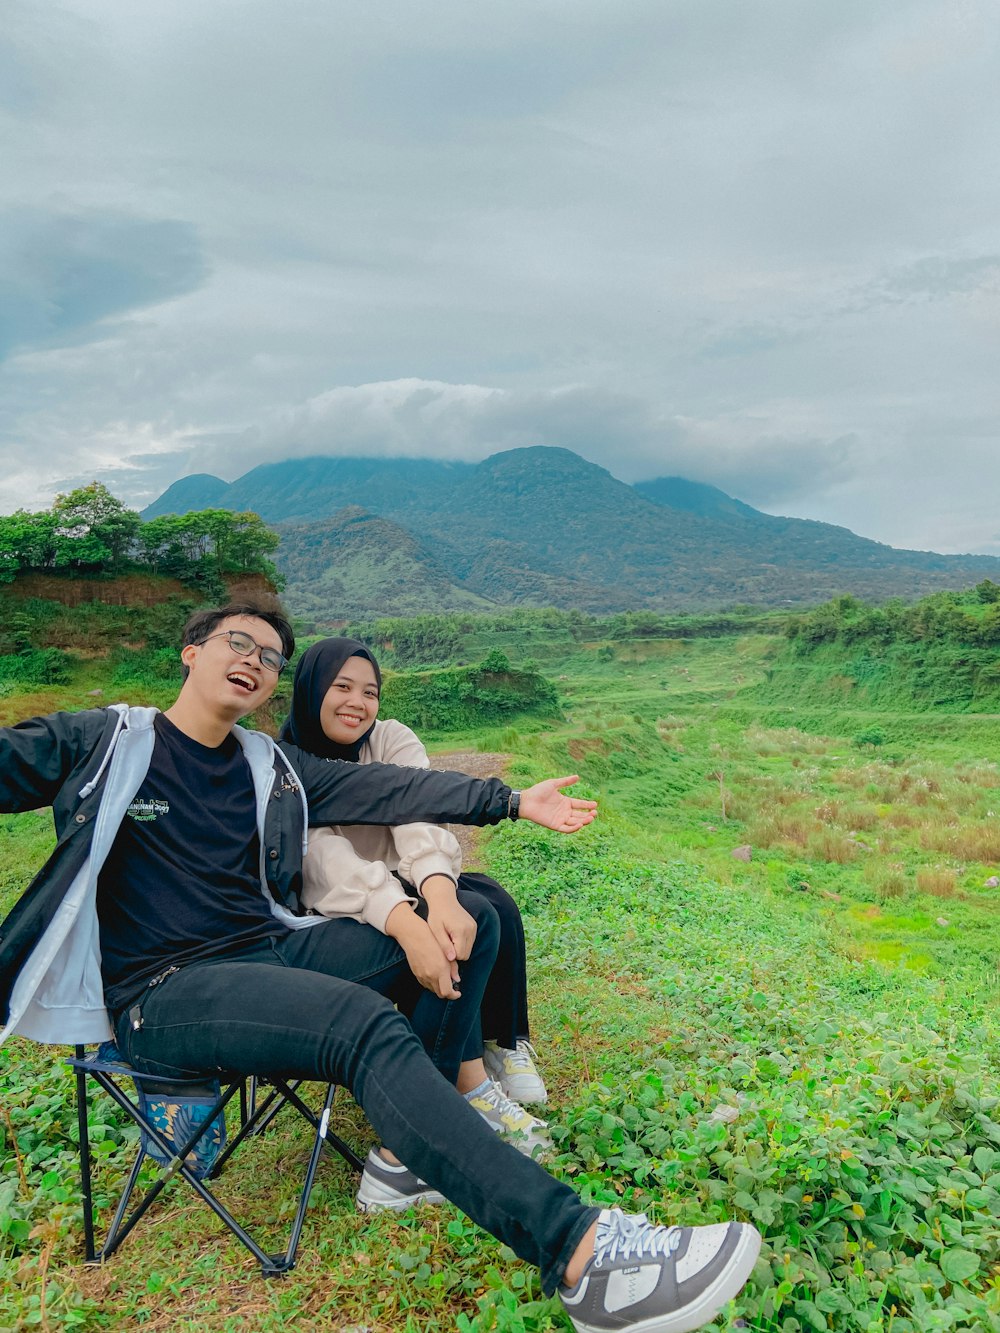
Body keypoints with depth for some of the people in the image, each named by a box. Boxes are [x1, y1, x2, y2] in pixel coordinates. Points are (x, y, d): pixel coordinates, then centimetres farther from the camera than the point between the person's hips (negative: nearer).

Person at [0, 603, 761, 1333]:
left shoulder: (273, 768, 11)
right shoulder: (95, 745, -1)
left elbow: (394, 792, 6)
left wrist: (511, 801, 2)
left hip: (271, 949, 7)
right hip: (162, 992, -7)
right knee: (367, 1027, -32)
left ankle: (411, 1154, -4)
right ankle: (578, 1250, -37)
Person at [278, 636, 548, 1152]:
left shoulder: (392, 740, -5)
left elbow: (420, 820, -25)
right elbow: (331, 864, -30)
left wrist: (441, 895, -46)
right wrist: (409, 924, -47)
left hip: (408, 890, 4)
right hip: (331, 916, -4)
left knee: (493, 901, -25)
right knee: (470, 916, -30)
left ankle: (504, 1045, -7)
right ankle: (473, 1086, -18)